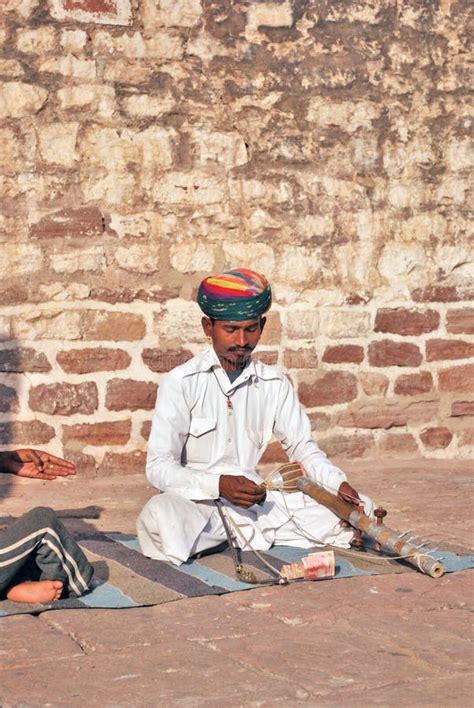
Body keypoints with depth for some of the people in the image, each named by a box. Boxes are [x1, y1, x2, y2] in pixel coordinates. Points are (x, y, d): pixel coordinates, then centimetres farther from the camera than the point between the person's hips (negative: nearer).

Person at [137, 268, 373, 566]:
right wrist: (218, 485, -28)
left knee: (359, 507, -10)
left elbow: (302, 445, 17)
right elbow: (159, 466, -11)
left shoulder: (275, 384, 8)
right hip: (196, 501, -4)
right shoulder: (181, 383, -6)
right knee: (160, 517, -40)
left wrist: (339, 483, -3)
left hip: (255, 498, 4)